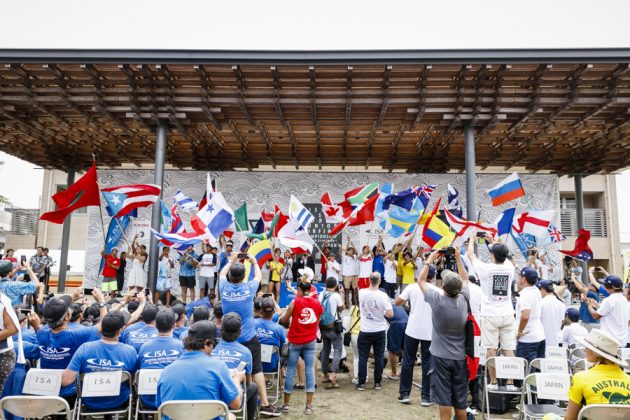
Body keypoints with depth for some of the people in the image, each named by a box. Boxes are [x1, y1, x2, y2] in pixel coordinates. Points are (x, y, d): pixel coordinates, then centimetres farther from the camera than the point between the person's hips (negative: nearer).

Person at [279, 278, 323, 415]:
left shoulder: (295, 302, -11)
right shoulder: (317, 304, 0)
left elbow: (283, 320, -4)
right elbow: (318, 321, 10)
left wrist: (286, 310, 14)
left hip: (295, 341, -2)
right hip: (310, 341, 2)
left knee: (290, 371, 7)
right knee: (310, 371, 4)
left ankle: (286, 404, 16)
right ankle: (309, 405, 6)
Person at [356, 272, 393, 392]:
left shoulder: (361, 293, -8)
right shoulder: (382, 295, -16)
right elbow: (390, 314, -15)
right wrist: (382, 313, 4)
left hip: (365, 331, 1)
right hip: (379, 331, -1)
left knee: (363, 357, 8)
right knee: (379, 357, 12)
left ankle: (361, 383, 12)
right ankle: (377, 383, 19)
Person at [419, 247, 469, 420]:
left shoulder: (437, 300, -18)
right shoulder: (464, 299, -8)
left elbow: (421, 281, -3)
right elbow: (465, 279, 12)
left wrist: (430, 260, 2)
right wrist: (458, 258, 14)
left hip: (441, 356, -3)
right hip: (460, 357, 3)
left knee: (444, 398, 4)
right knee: (460, 400, 14)